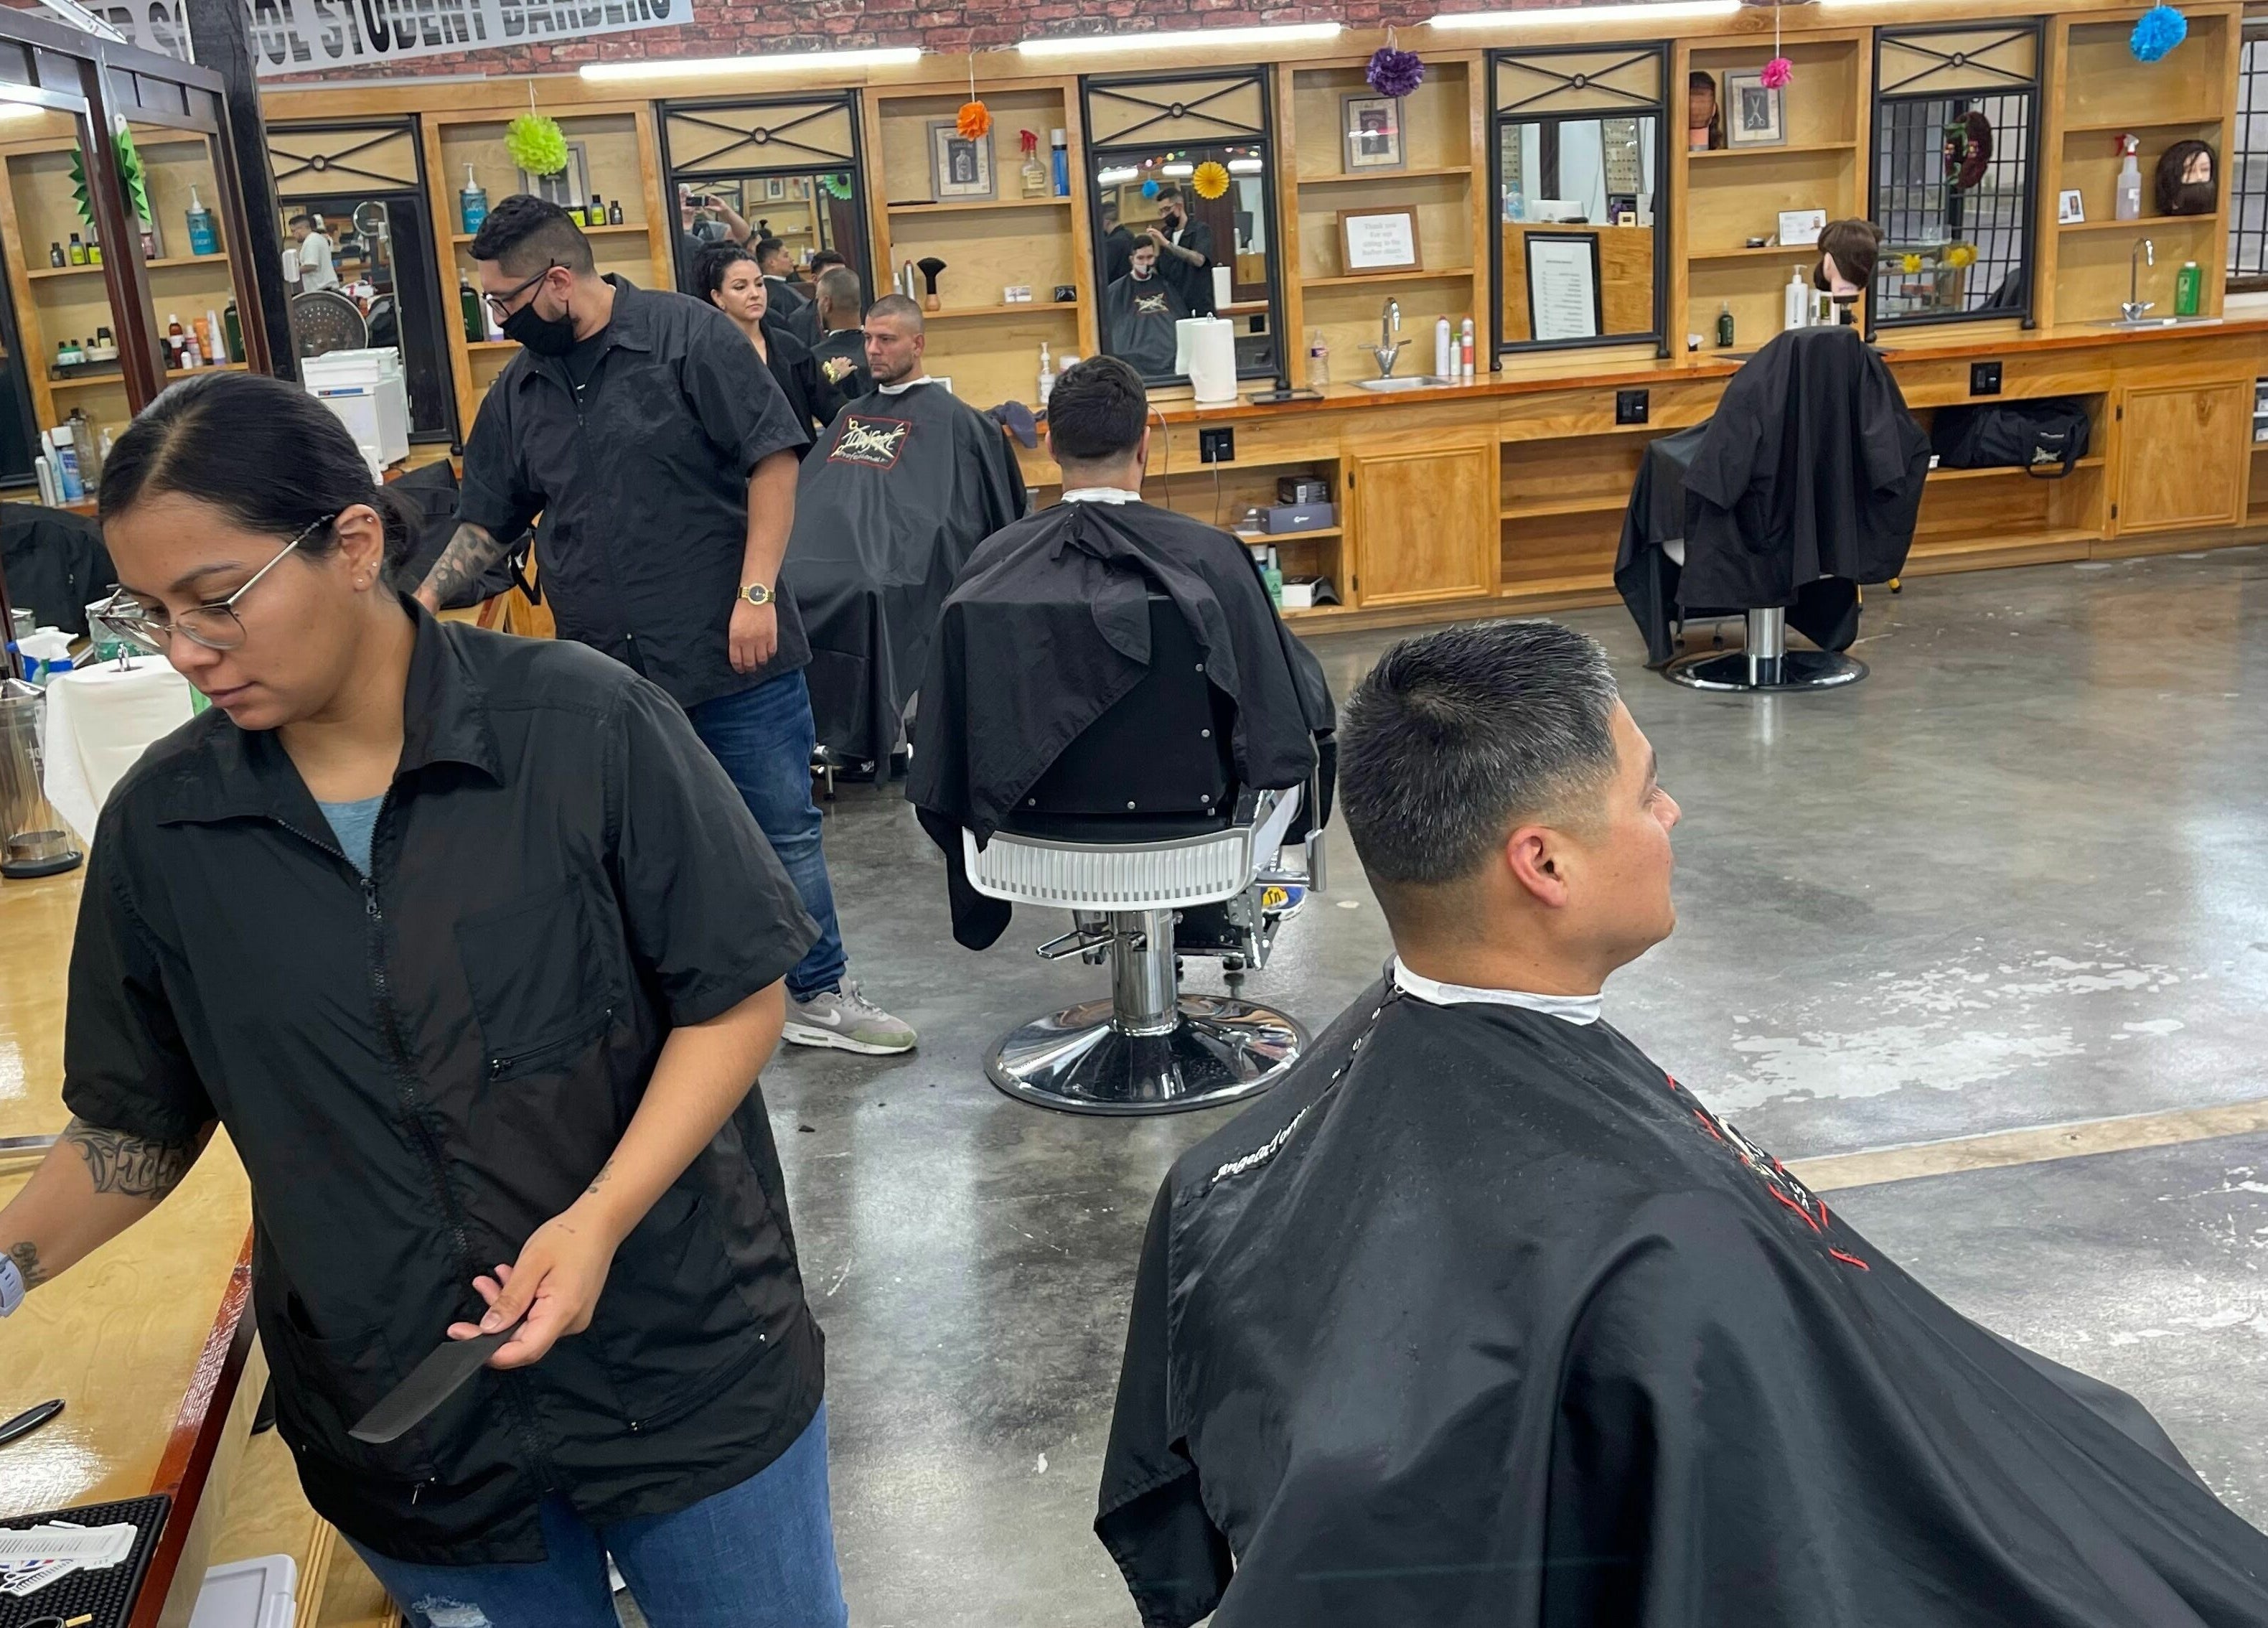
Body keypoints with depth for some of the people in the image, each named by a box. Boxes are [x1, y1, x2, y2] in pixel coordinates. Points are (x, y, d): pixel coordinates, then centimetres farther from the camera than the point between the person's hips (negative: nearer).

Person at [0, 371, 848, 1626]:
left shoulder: (586, 728, -15)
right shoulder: (160, 827, -4)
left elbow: (736, 994, -10)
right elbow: (135, 1125, 7)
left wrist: (604, 1215, -21)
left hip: (684, 1366, -2)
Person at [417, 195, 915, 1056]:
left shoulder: (690, 336, -7)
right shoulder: (518, 390, 9)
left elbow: (772, 459, -10)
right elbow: (485, 522, 16)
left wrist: (757, 593, -16)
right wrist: (424, 600, 1)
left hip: (734, 654, -4)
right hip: (607, 668, 4)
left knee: (784, 830, 6)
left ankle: (819, 993, 22)